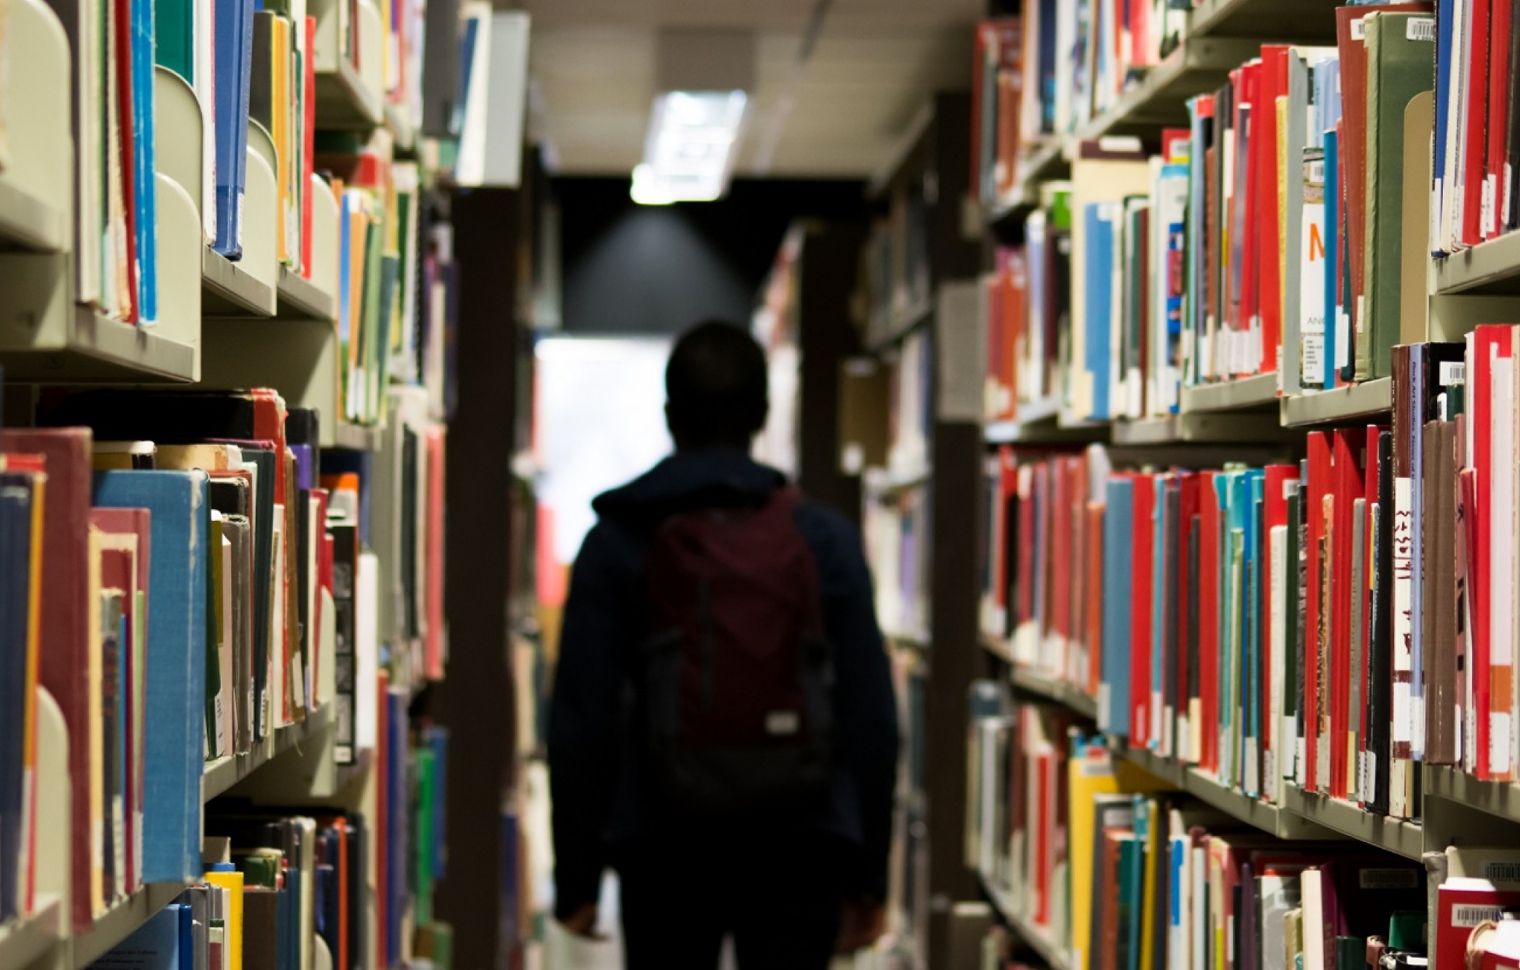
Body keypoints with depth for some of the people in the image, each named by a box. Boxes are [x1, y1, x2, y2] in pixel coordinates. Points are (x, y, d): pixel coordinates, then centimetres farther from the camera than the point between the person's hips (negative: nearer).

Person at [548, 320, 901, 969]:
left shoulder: (617, 543, -1)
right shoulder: (824, 539, 1)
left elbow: (580, 719, -4)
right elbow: (871, 715, -1)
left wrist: (576, 875, 3)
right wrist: (868, 876, 6)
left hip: (666, 849, 0)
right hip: (799, 851, 0)